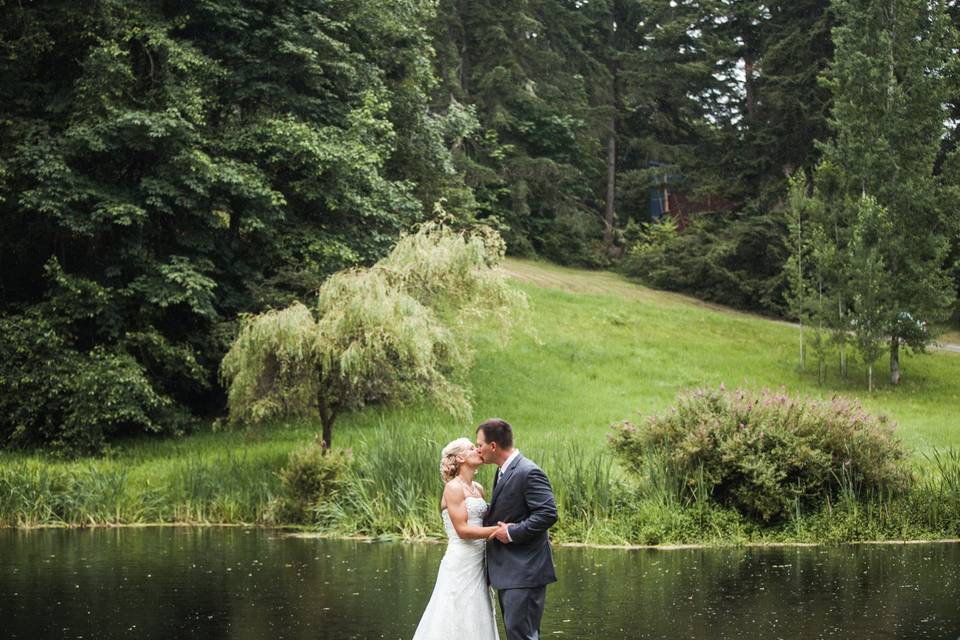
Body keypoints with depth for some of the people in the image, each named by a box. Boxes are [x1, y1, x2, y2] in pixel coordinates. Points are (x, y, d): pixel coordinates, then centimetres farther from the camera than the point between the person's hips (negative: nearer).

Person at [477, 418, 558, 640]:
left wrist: (512, 532, -20)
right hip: (508, 572, 10)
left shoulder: (529, 472, -16)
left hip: (524, 571, -10)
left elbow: (548, 514, -22)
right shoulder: (503, 472, 15)